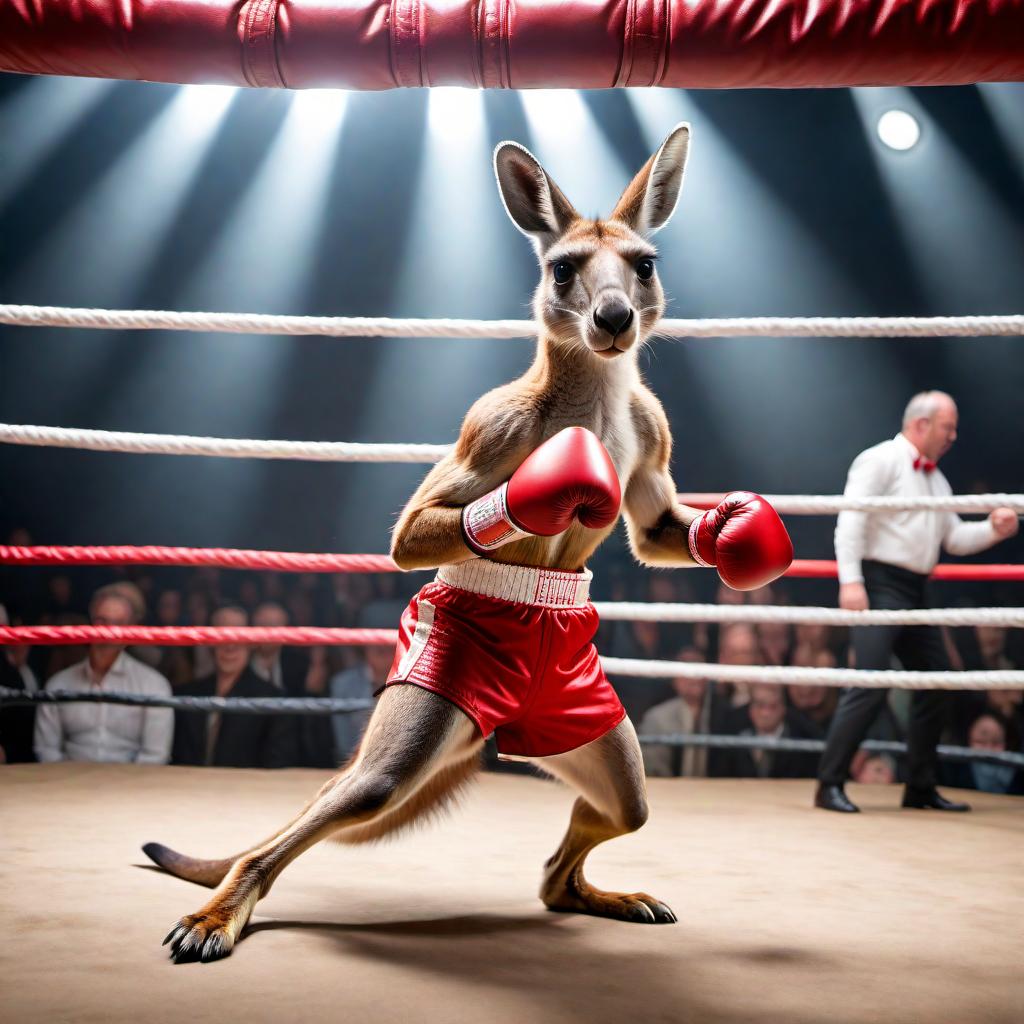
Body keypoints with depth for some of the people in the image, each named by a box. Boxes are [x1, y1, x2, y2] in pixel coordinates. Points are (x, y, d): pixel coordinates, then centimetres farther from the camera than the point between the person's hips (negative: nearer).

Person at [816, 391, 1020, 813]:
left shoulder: (937, 480, 20)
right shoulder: (880, 461, -6)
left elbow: (955, 537, 19)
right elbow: (850, 522, -15)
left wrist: (993, 529, -1)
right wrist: (850, 580, -24)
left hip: (915, 591, 9)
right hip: (880, 584, -9)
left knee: (935, 680, 10)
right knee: (871, 683, -16)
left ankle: (920, 788, 20)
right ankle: (830, 785, -9)